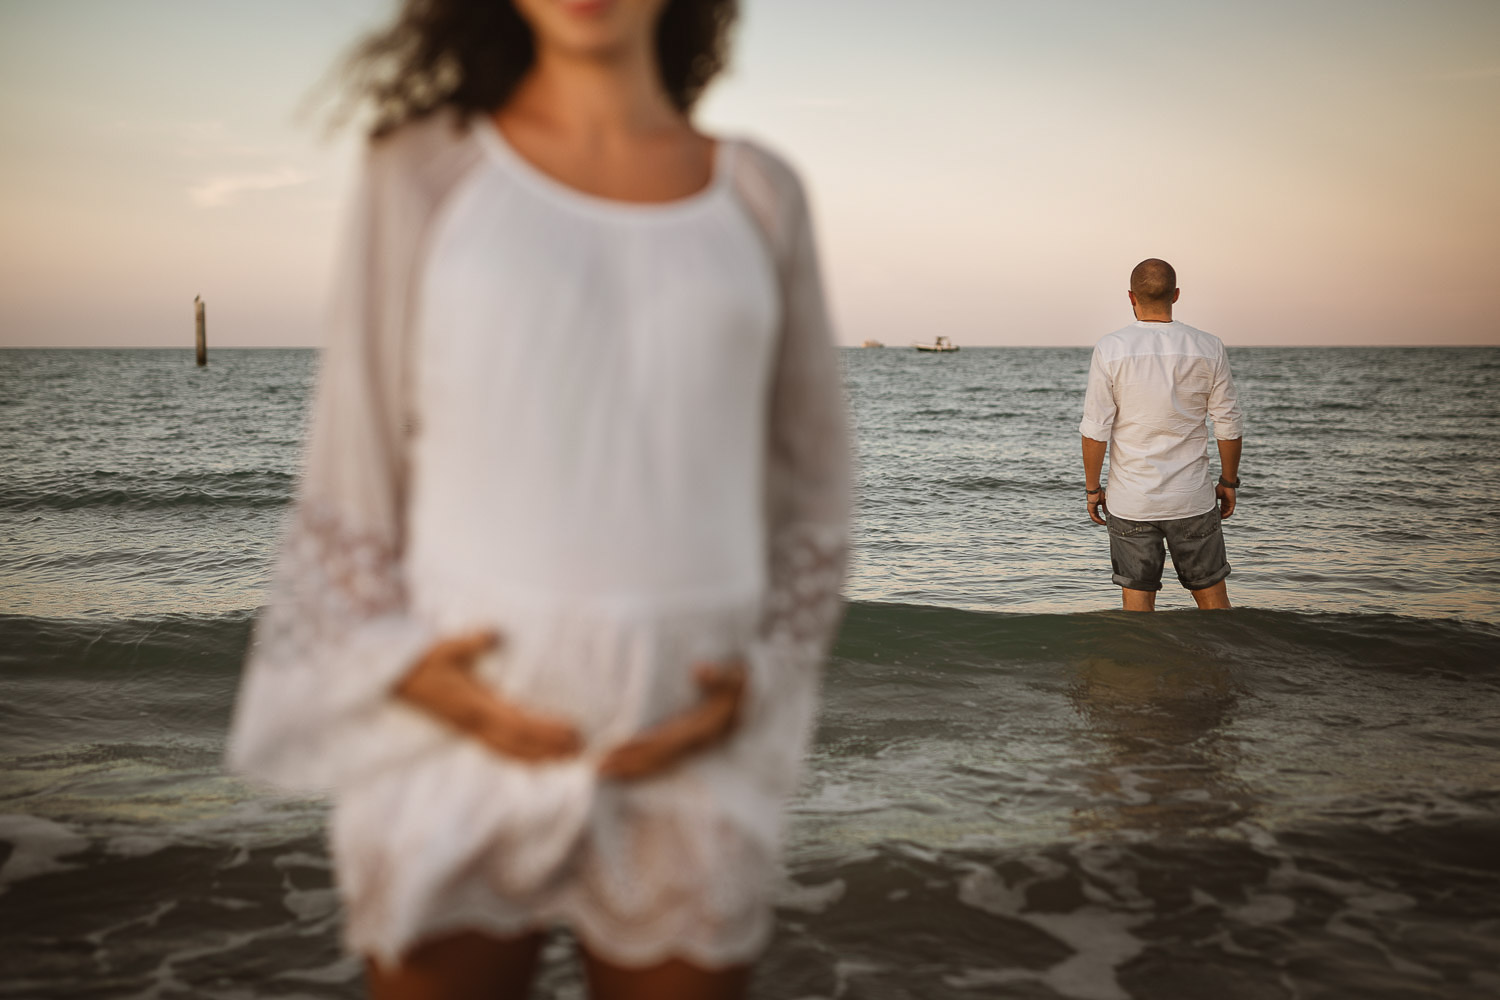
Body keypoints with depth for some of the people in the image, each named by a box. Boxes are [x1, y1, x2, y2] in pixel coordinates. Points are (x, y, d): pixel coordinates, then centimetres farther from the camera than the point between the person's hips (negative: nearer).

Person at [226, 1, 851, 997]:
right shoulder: (425, 171, 2)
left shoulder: (761, 199, 7)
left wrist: (757, 687, -3)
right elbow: (351, 475, 4)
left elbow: (810, 497, 11)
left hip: (686, 758, 2)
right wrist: (404, 669, -10)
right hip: (468, 727, -1)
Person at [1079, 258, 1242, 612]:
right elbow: (1229, 426, 1)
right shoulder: (1208, 348, -4)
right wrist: (1228, 482, 13)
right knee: (1211, 594, 13)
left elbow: (1095, 430, -8)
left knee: (1137, 596, 7)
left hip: (1130, 502, -1)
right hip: (1192, 499, 1)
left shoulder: (1110, 350, -9)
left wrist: (1092, 488, 3)